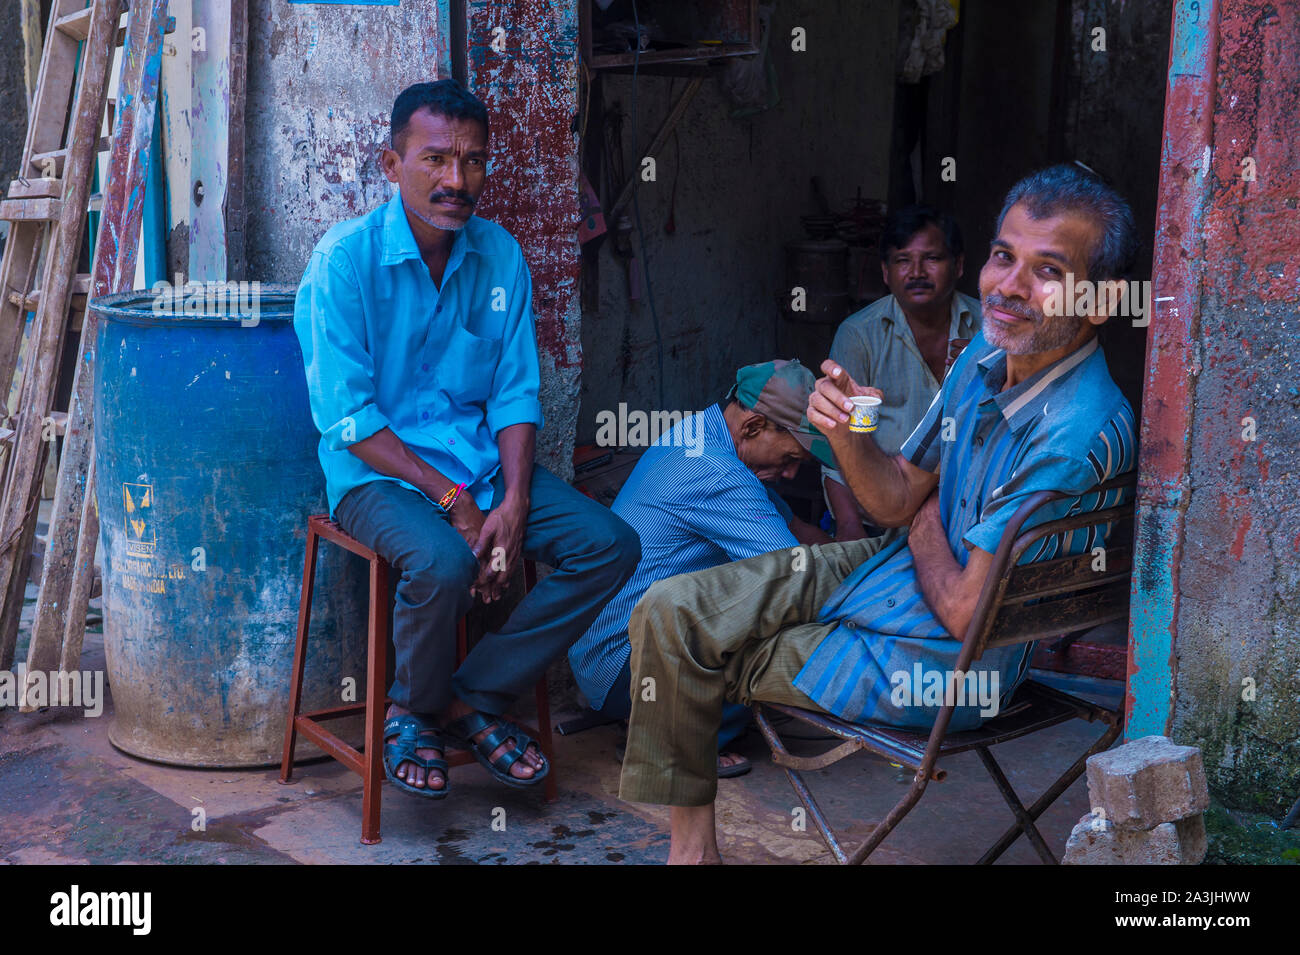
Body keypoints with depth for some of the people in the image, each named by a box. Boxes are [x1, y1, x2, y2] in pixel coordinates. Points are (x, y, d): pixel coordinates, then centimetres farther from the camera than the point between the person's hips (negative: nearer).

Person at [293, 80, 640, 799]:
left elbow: (516, 394, 4)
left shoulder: (500, 255, 4)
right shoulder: (346, 260, -12)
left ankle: (472, 698, -2)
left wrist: (514, 501, -12)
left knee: (611, 544, -13)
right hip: (376, 473, -5)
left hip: (482, 459, 6)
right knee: (443, 563, -35)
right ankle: (417, 705, -2)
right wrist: (450, 499, -20)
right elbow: (347, 416, -15)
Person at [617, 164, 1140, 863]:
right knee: (666, 612, 6)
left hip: (941, 665, -8)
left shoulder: (1079, 435, -31)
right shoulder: (987, 355, -4)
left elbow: (965, 613, -26)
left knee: (700, 662, 0)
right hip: (889, 567, 8)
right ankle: (691, 829, 23)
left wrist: (925, 525, -6)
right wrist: (845, 433, -16)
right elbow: (895, 501, 5)